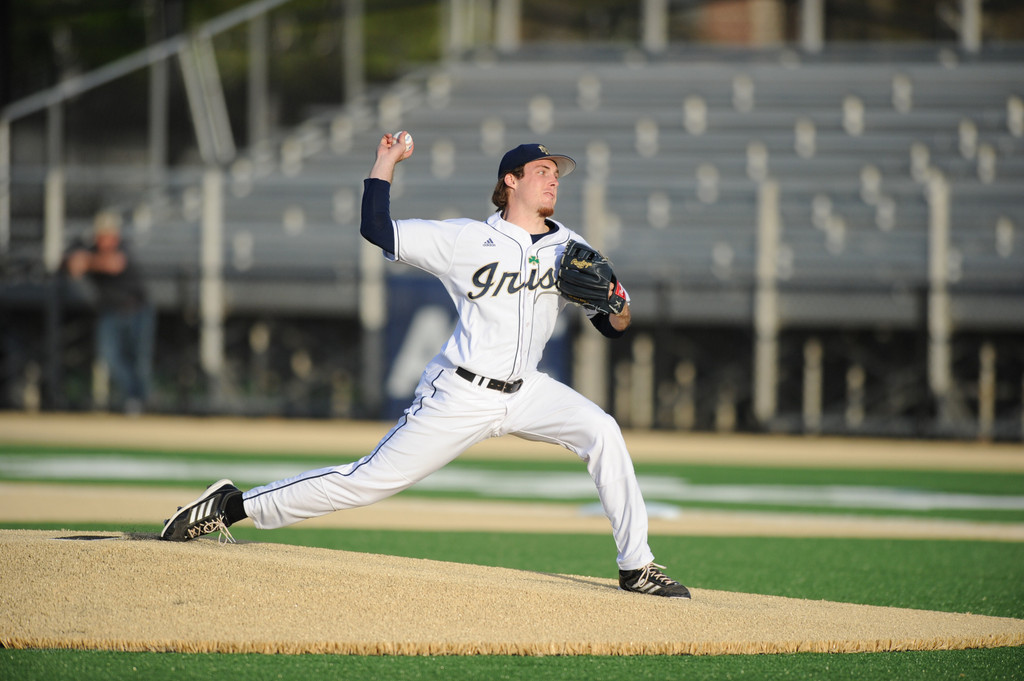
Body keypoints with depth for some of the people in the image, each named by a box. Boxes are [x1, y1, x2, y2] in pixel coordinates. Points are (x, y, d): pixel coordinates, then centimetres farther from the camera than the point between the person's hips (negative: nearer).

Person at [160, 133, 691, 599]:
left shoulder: (568, 248, 6)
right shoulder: (467, 240, -5)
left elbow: (615, 328, 6)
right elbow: (377, 229, -7)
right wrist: (386, 161, -5)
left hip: (524, 392, 4)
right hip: (459, 397, -4)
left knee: (601, 431, -17)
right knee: (369, 482, -7)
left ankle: (635, 567, -10)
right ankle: (235, 505, 3)